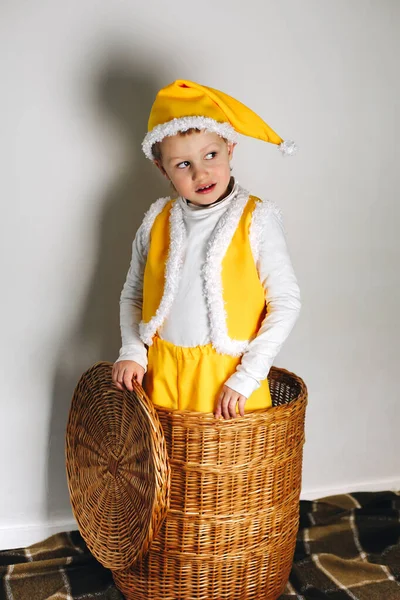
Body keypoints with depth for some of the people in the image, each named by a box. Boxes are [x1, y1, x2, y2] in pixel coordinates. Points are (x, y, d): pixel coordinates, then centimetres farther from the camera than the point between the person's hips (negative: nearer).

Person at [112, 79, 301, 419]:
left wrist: (246, 377, -13)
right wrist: (132, 352, 0)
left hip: (229, 376, -3)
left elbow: (286, 303, -8)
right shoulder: (157, 221, 4)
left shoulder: (258, 219, -7)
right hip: (161, 375, 3)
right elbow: (133, 295, 14)